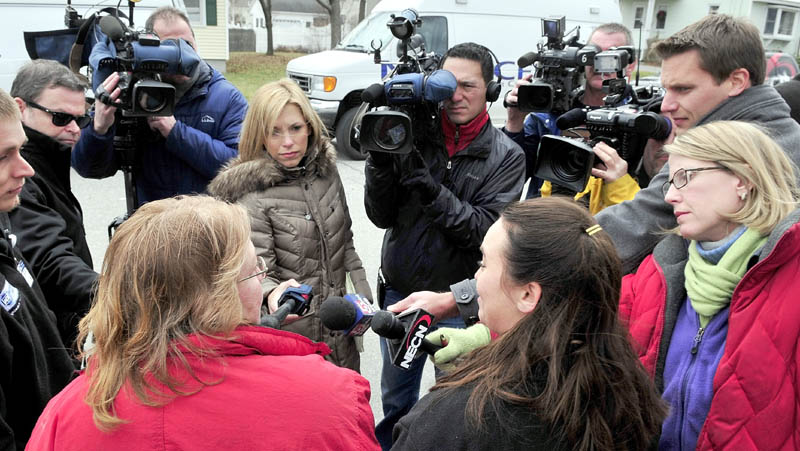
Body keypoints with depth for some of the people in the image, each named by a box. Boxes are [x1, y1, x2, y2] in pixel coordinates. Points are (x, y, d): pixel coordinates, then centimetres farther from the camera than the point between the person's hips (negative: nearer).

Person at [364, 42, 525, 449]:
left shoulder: (506, 156, -9)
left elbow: (485, 232, -18)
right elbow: (382, 217, -5)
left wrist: (434, 193, -30)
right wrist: (380, 160, -21)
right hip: (399, 292, 3)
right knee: (395, 401, 22)